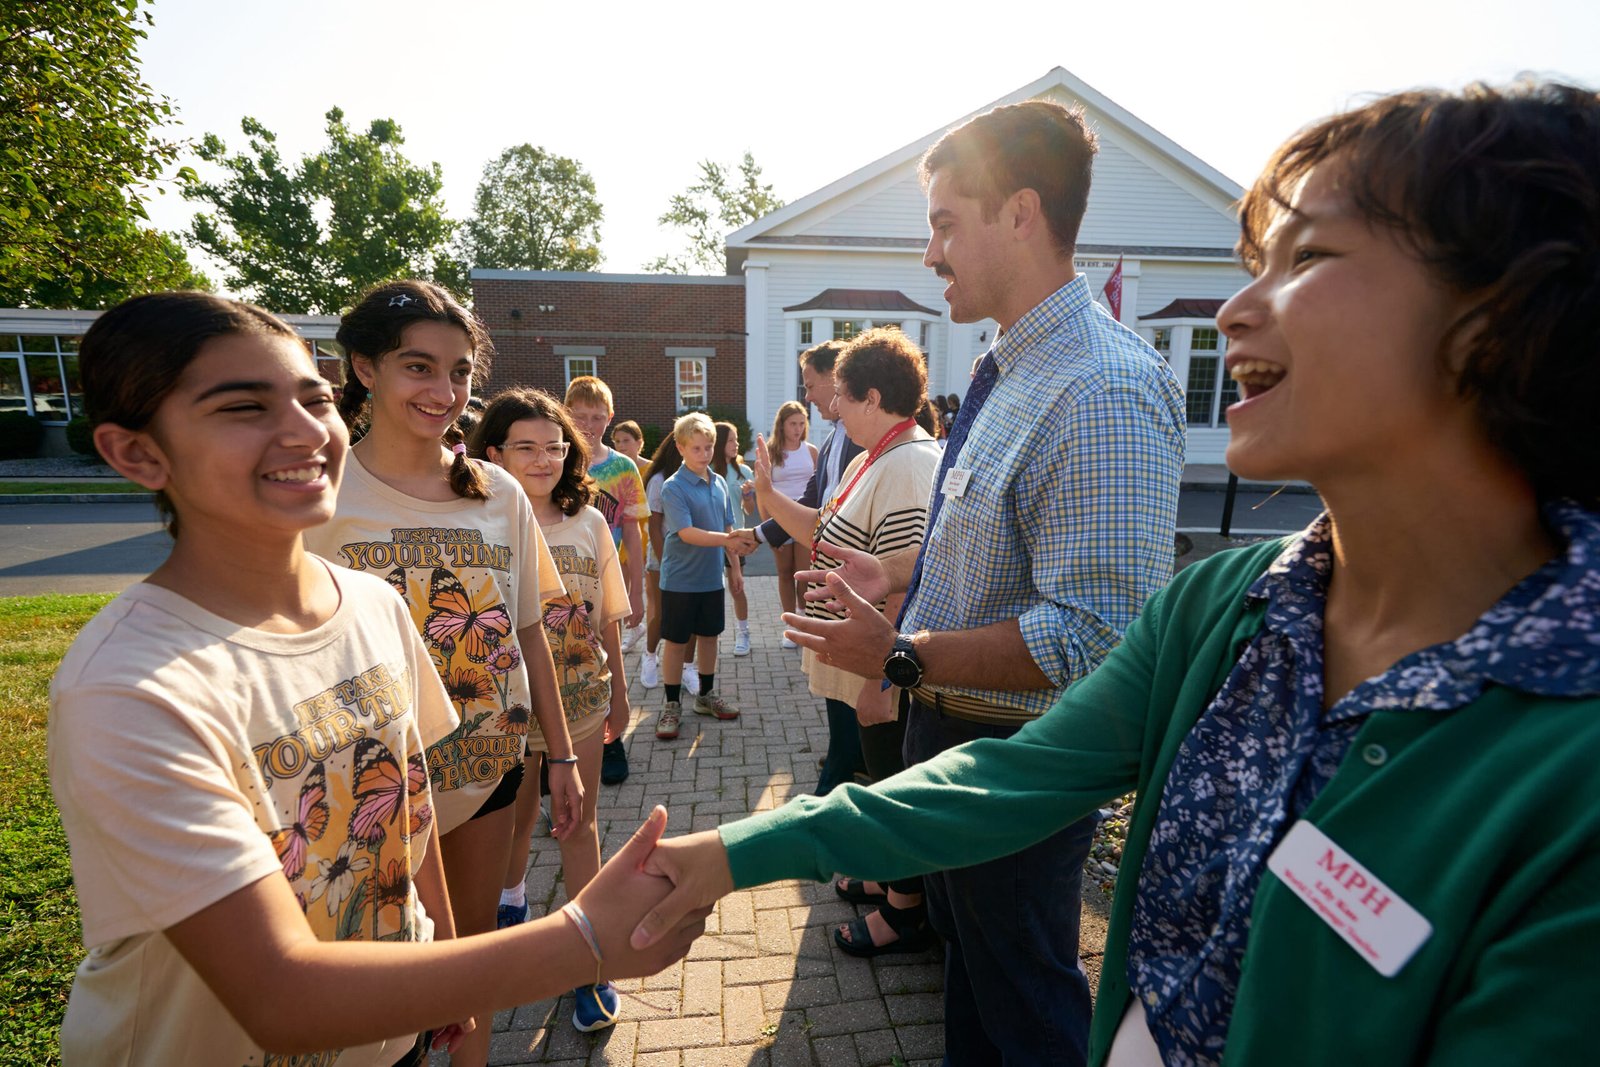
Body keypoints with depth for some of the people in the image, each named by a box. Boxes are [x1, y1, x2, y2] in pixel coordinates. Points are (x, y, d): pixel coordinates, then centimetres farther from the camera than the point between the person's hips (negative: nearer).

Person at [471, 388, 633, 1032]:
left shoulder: (589, 523, -2)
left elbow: (607, 617, 5)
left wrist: (618, 690, 9)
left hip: (582, 699, 2)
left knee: (579, 823, 9)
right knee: (515, 817, 20)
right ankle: (511, 897, 52)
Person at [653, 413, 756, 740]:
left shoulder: (719, 483, 3)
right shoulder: (673, 488, -14)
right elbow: (686, 533, -24)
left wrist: (735, 562, 2)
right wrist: (725, 540, -33)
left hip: (712, 578, 5)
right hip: (680, 579, -5)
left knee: (709, 635, 17)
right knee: (676, 641, 6)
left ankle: (706, 695, 34)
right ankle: (672, 705, 20)